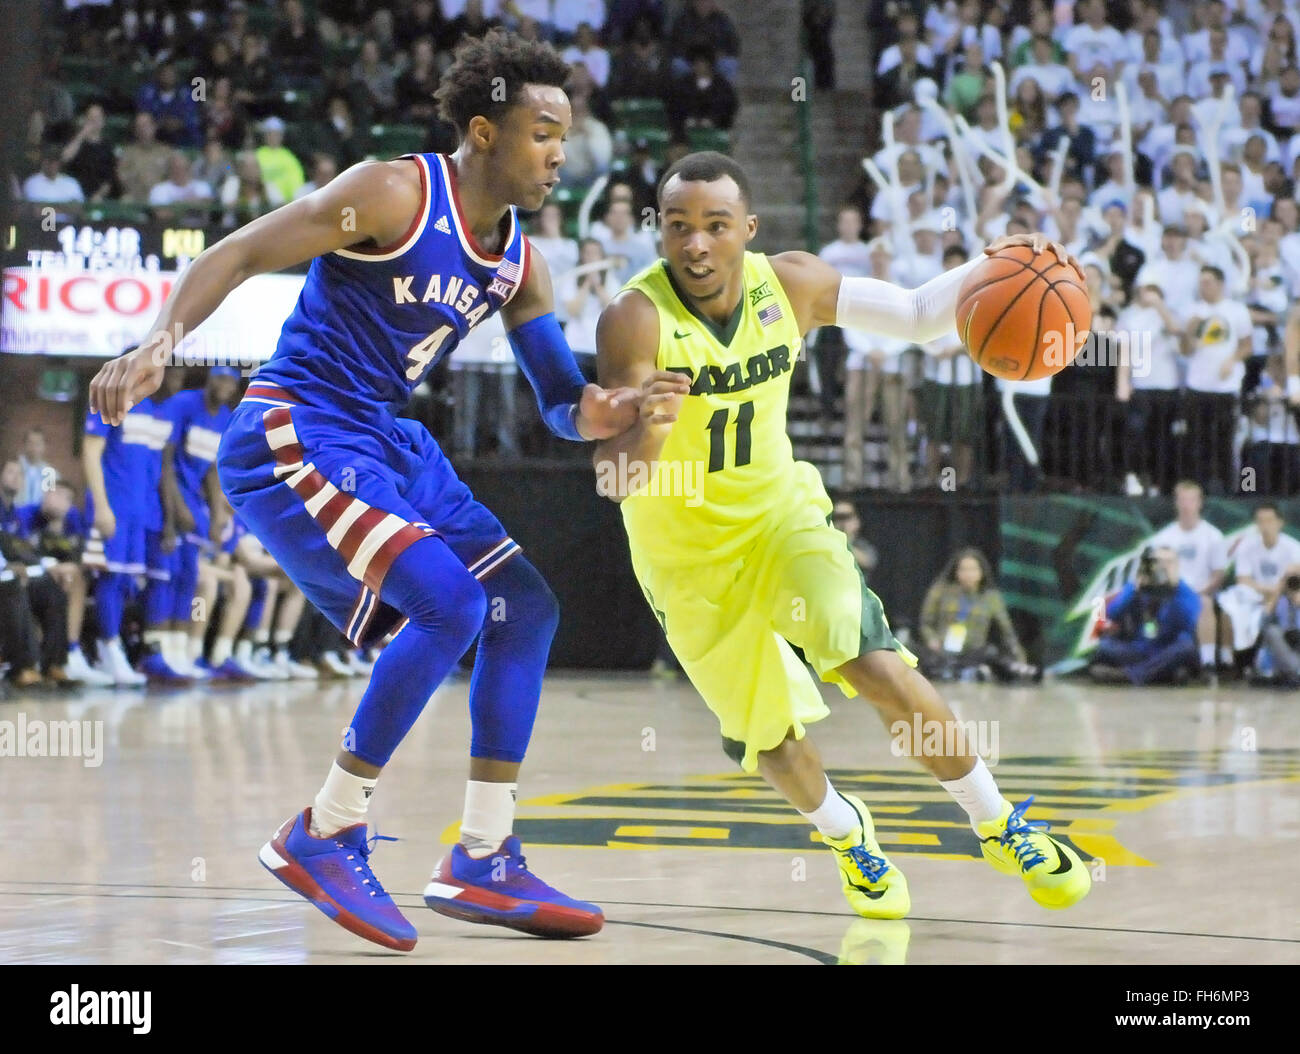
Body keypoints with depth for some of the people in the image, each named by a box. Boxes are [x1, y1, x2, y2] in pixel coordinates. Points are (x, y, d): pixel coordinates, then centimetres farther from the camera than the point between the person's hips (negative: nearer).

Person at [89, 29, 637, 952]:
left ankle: (483, 863, 11)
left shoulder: (518, 263, 9)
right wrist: (161, 342, -32)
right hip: (291, 435, -9)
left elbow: (563, 405, 12)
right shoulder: (395, 195, -14)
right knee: (450, 602, -23)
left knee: (525, 606, 6)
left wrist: (607, 415, -12)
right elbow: (238, 255, -16)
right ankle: (322, 836, -12)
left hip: (387, 442, 9)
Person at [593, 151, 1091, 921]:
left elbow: (918, 316, 0)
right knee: (773, 739, 6)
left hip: (780, 514, 2)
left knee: (879, 669, -17)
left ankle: (1001, 828, 3)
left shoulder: (791, 283, -13)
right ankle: (846, 832, 40)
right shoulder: (636, 319, -26)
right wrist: (646, 430, -54)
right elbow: (615, 478, -31)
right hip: (687, 553, -2)